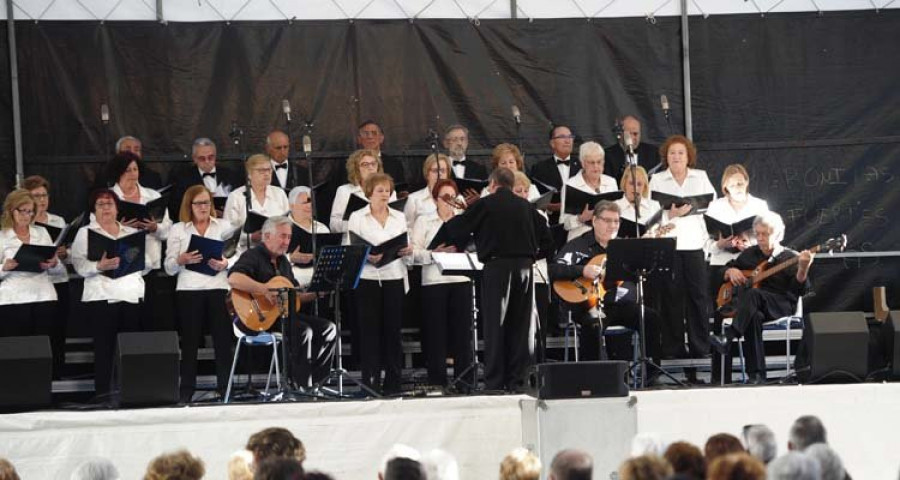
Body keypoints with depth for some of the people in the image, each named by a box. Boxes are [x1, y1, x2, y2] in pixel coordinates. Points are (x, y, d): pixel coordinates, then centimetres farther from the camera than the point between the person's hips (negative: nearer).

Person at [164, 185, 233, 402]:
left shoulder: (223, 226, 13)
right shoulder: (178, 230, 10)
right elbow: (169, 268, 6)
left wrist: (225, 264, -13)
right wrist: (181, 259, -15)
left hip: (218, 288, 1)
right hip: (188, 289, -1)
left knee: (222, 338, -4)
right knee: (190, 340, -2)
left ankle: (224, 387, 2)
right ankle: (187, 390, 2)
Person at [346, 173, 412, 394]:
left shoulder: (399, 218, 15)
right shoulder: (357, 217, 4)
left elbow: (408, 248, 13)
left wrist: (408, 250, -11)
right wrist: (367, 257, -21)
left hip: (394, 278, 3)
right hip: (367, 278, -3)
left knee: (393, 329, 2)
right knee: (370, 329, -3)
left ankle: (392, 382, 6)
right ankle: (371, 382, 0)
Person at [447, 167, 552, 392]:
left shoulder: (485, 205, 0)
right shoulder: (526, 207, 10)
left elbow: (455, 232, 2)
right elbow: (547, 241, 8)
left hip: (497, 266, -3)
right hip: (524, 268, 3)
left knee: (495, 326, -1)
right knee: (520, 327, 8)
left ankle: (494, 383, -3)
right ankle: (516, 381, 7)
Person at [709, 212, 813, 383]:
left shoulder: (791, 258, 6)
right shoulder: (750, 254, 20)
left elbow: (800, 290, -9)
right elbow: (727, 270, 32)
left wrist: (803, 269, -28)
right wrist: (731, 271, 7)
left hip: (781, 305, -3)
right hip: (753, 306, 3)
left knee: (752, 294, -35)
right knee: (753, 317, -36)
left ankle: (728, 338, -50)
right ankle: (756, 374, -39)